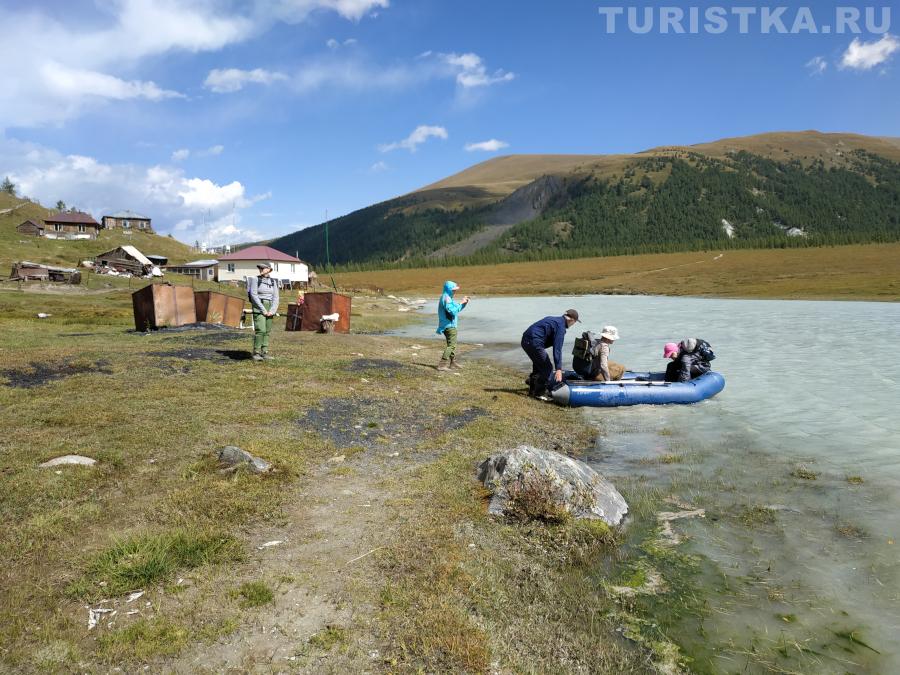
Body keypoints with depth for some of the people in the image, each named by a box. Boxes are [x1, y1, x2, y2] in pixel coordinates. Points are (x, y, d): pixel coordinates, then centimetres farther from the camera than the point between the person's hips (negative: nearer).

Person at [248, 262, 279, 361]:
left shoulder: (273, 282, 7)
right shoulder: (255, 279, -4)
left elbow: (275, 298, 3)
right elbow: (253, 295, -11)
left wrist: (272, 311, -11)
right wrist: (263, 310, -16)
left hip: (269, 308, 5)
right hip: (258, 307, -4)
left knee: (267, 331, 4)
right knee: (260, 330, -14)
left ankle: (264, 352, 9)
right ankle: (256, 353, -6)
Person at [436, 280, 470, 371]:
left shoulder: (448, 298, 16)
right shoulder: (446, 299, -17)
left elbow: (457, 309, 21)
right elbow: (453, 311, -25)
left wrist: (464, 302, 6)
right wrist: (461, 303, -17)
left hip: (450, 325, 11)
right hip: (449, 326, -11)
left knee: (452, 344, 20)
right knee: (451, 345, -10)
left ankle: (453, 362, 32)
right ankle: (442, 364, -12)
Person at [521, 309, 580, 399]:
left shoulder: (553, 319, 21)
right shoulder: (561, 326, -9)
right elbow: (557, 348, -18)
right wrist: (558, 369, -20)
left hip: (525, 340, 10)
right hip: (534, 343, -10)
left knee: (538, 365, 25)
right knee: (547, 368, 0)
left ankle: (532, 390, 32)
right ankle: (539, 393, 5)